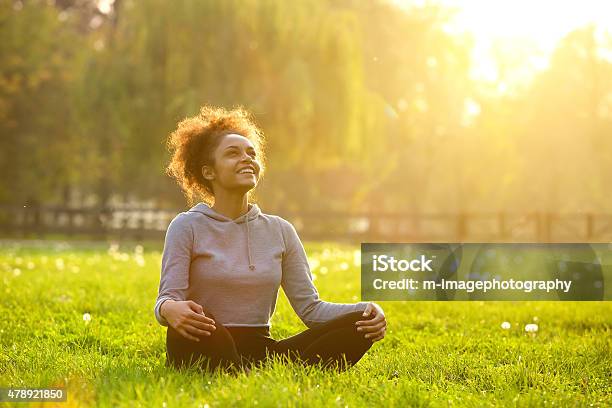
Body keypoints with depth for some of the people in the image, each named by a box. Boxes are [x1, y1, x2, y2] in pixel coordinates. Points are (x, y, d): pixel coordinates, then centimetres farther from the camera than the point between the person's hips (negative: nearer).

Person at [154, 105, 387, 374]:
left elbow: (309, 307, 9)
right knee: (192, 323, -40)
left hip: (261, 353, 5)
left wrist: (365, 310, -10)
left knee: (361, 323, -16)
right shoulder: (187, 226, 2)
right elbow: (167, 300, -8)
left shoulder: (280, 230, 13)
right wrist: (170, 309, -35)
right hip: (205, 352, -4)